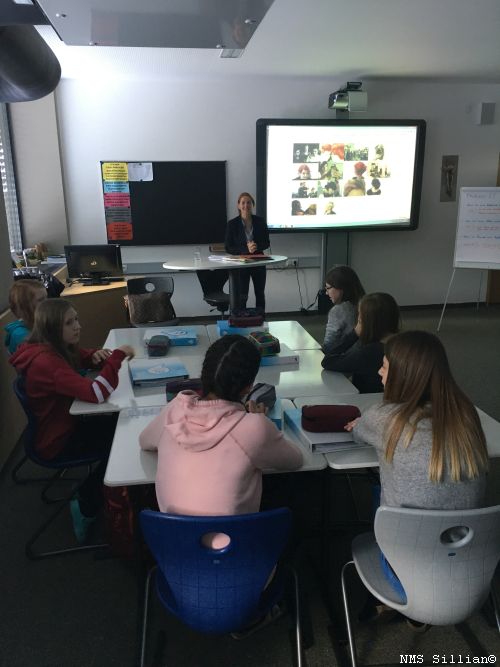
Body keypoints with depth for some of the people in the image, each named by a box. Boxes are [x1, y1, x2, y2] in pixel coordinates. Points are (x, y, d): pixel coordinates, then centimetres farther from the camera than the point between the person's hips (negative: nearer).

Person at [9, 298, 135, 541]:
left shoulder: (58, 348, -4)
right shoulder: (46, 361, -33)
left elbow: (79, 358, 15)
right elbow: (97, 393, -39)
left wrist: (96, 356, -9)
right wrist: (118, 355, -31)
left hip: (66, 424, 9)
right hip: (57, 441, -9)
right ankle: (87, 507, 17)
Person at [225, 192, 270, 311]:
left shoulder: (260, 222, -2)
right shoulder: (232, 224, -8)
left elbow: (266, 243, 3)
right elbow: (228, 248, -8)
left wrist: (257, 247, -19)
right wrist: (246, 249, -22)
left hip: (258, 262, 3)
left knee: (260, 294, 15)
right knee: (242, 296, -2)